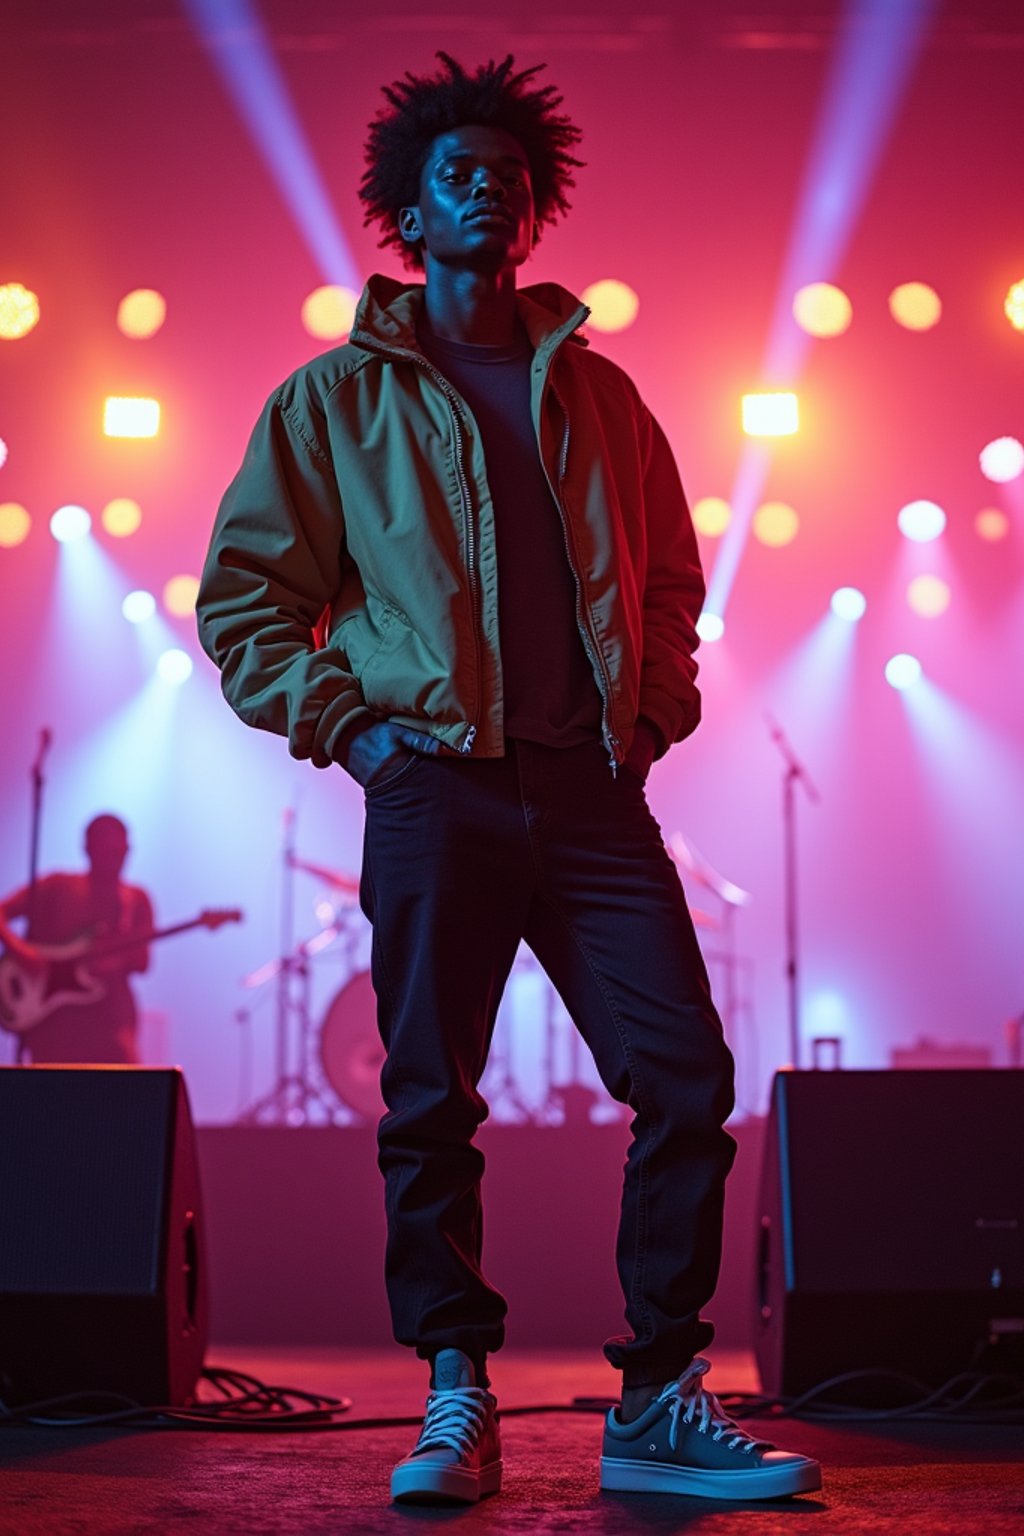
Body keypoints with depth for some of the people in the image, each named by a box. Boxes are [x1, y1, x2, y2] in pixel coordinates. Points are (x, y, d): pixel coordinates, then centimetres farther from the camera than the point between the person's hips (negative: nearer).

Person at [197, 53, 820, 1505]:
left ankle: (662, 1400, 5)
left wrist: (656, 711, 9)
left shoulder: (596, 391, 18)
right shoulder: (336, 397, 10)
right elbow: (240, 596, 8)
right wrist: (345, 723, -3)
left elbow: (672, 577, 24)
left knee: (689, 1080, -6)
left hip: (594, 793, 3)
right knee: (431, 1105, -2)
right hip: (437, 789, -2)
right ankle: (457, 1402, 11)